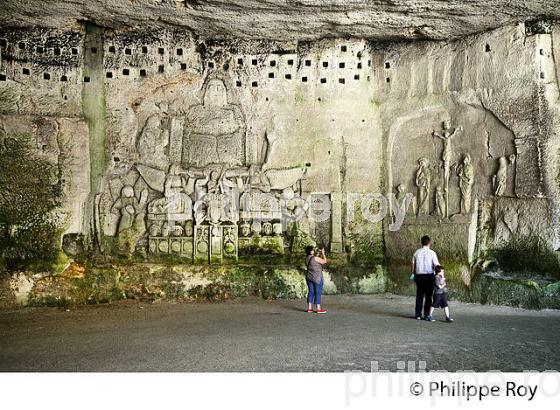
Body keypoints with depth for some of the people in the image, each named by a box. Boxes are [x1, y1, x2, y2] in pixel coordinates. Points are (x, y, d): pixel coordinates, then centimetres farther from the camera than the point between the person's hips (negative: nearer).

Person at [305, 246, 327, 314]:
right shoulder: (315, 258, -16)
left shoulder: (308, 258, 7)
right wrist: (323, 253, 2)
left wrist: (321, 254, 15)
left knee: (311, 292, 10)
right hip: (317, 278, -8)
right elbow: (324, 261, -6)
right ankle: (318, 309, 0)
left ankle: (309, 308, 10)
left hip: (309, 277, 8)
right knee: (318, 293, -2)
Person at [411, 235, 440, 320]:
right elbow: (437, 265, -11)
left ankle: (418, 315, 12)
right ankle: (427, 314, 7)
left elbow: (413, 264, 7)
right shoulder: (431, 253, -7)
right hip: (429, 276, -3)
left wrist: (414, 274, 17)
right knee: (428, 295, 6)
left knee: (419, 295, 9)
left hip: (419, 275, 4)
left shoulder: (417, 252, 4)